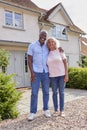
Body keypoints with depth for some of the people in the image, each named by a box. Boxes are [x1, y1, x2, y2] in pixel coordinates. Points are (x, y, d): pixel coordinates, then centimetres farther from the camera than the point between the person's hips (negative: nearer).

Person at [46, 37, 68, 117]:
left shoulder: (60, 51, -3)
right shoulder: (47, 54, 4)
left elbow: (65, 63, -4)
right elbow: (47, 65, 7)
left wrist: (66, 75, -11)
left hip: (62, 74, -2)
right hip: (53, 76, 2)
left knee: (61, 92, 3)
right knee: (54, 92, 7)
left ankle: (62, 111, 11)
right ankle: (56, 110, 17)